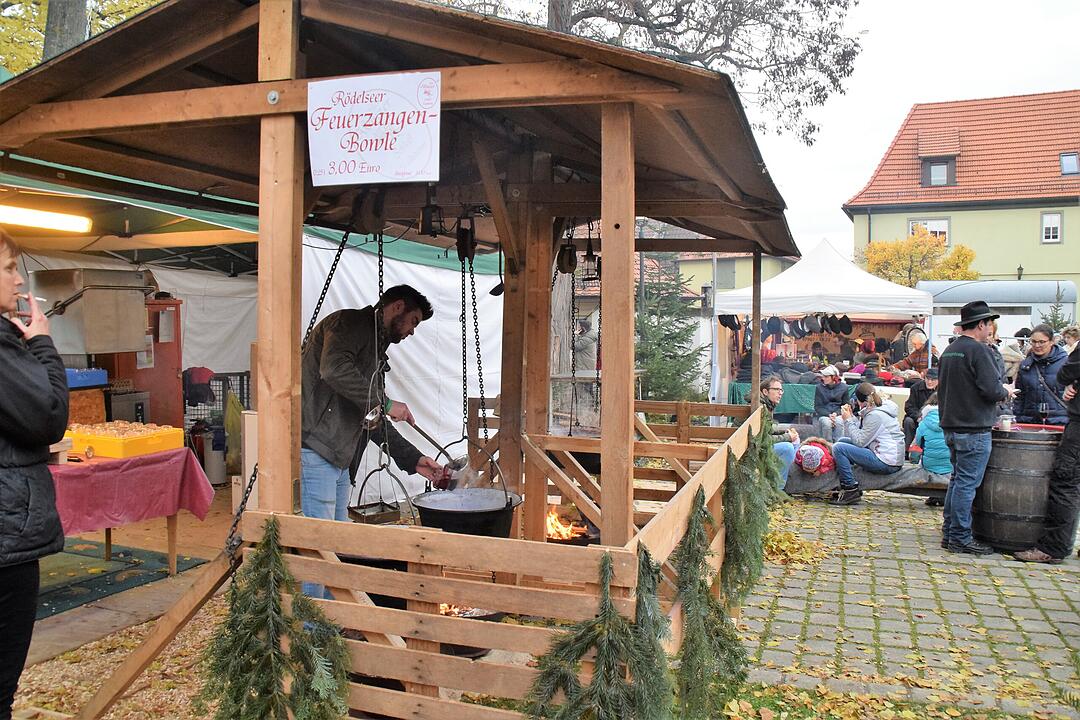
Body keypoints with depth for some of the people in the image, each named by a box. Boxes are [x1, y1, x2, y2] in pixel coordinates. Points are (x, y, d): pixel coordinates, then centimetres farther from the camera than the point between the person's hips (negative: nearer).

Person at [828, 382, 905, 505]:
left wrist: (848, 420, -10)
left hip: (887, 463, -11)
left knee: (838, 448, -16)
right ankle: (844, 486, 17)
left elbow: (860, 442, -17)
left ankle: (851, 490, -10)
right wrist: (851, 416, 7)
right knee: (842, 440, 18)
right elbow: (861, 434, 12)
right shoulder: (876, 409, 13)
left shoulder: (875, 415, -18)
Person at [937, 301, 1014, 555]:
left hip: (951, 427, 9)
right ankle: (960, 538, 1)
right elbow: (991, 389, -20)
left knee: (958, 480, 16)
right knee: (967, 483, -4)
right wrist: (1006, 392, 0)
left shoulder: (949, 350, 13)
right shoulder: (978, 350, -15)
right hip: (974, 429, -9)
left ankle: (949, 532, 21)